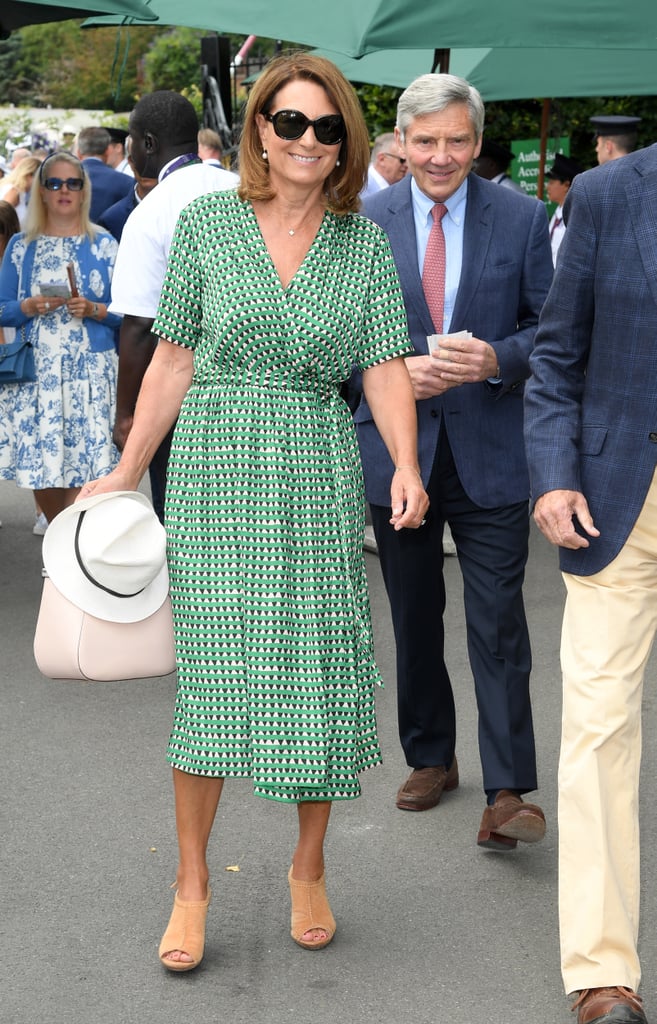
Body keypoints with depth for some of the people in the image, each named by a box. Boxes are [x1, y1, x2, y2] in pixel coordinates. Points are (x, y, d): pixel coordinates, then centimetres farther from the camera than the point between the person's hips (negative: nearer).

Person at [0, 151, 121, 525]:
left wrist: (94, 310, -14)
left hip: (90, 371, -2)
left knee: (82, 473, -10)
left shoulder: (104, 245, 5)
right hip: (36, 372, 2)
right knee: (40, 471, 5)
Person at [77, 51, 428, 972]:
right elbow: (174, 357, 6)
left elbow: (385, 369, -1)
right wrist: (129, 471, 7)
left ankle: (309, 870, 22)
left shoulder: (366, 245, 5)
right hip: (216, 467, -1)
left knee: (320, 671, 3)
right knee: (212, 667, -2)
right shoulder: (206, 222, 3)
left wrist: (406, 464, -17)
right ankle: (192, 881, 13)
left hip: (321, 475, 1)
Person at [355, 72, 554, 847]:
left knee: (498, 622, -6)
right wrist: (398, 369, -15)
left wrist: (498, 358, -19)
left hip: (489, 450, -2)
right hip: (397, 444, 2)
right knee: (414, 619, 13)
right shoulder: (364, 222, 1)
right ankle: (430, 758, 30)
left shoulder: (521, 218, -1)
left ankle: (507, 792, -2)